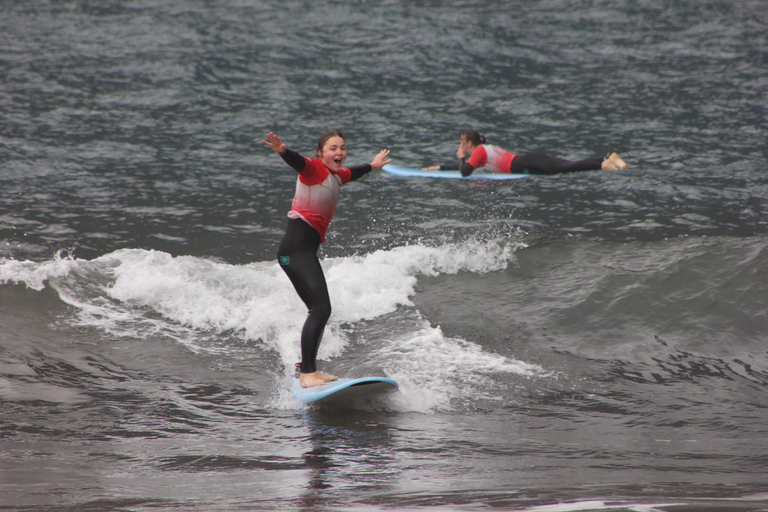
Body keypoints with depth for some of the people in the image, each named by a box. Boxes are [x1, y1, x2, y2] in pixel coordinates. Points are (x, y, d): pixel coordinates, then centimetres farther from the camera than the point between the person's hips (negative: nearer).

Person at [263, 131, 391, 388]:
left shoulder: (334, 175, 20)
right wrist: (282, 151, -52)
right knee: (320, 309, -18)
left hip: (306, 252, 10)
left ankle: (307, 369, 25)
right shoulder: (315, 169, -7)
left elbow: (350, 174, 44)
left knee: (320, 311, 14)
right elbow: (299, 163, -30)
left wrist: (372, 166, 62)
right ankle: (307, 373, -19)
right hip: (296, 249, -10)